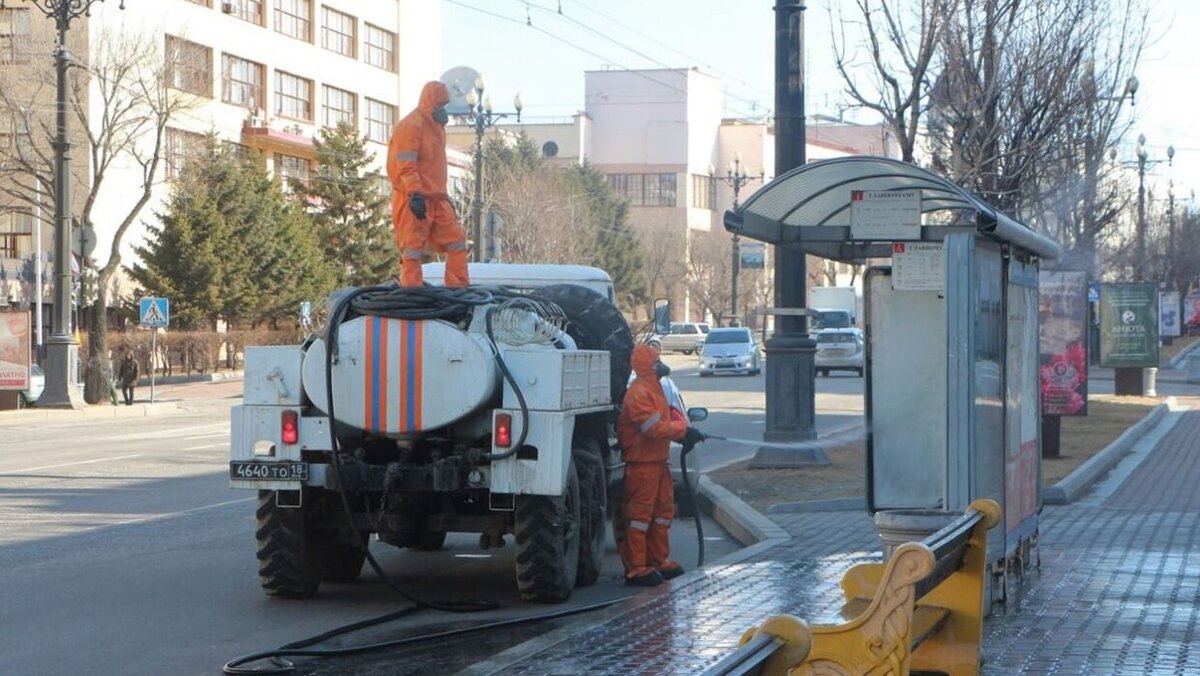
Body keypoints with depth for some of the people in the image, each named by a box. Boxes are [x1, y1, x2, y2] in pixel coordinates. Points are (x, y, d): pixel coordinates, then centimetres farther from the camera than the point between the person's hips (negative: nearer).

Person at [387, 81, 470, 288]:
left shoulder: (436, 126, 19)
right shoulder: (410, 126, -11)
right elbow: (404, 166, -18)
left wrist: (444, 195, 25)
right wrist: (415, 195, -26)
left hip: (436, 200, 9)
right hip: (414, 200, -9)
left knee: (457, 242, 7)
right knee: (412, 249, -6)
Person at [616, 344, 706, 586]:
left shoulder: (653, 388, 16)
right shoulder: (638, 393, -18)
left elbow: (665, 420, 18)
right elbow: (654, 427, -25)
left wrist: (685, 433, -1)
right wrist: (685, 431, -19)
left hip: (658, 460, 11)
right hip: (642, 463, -11)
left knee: (664, 509, 16)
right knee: (640, 512, -8)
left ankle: (658, 560, 26)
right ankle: (635, 568, -5)